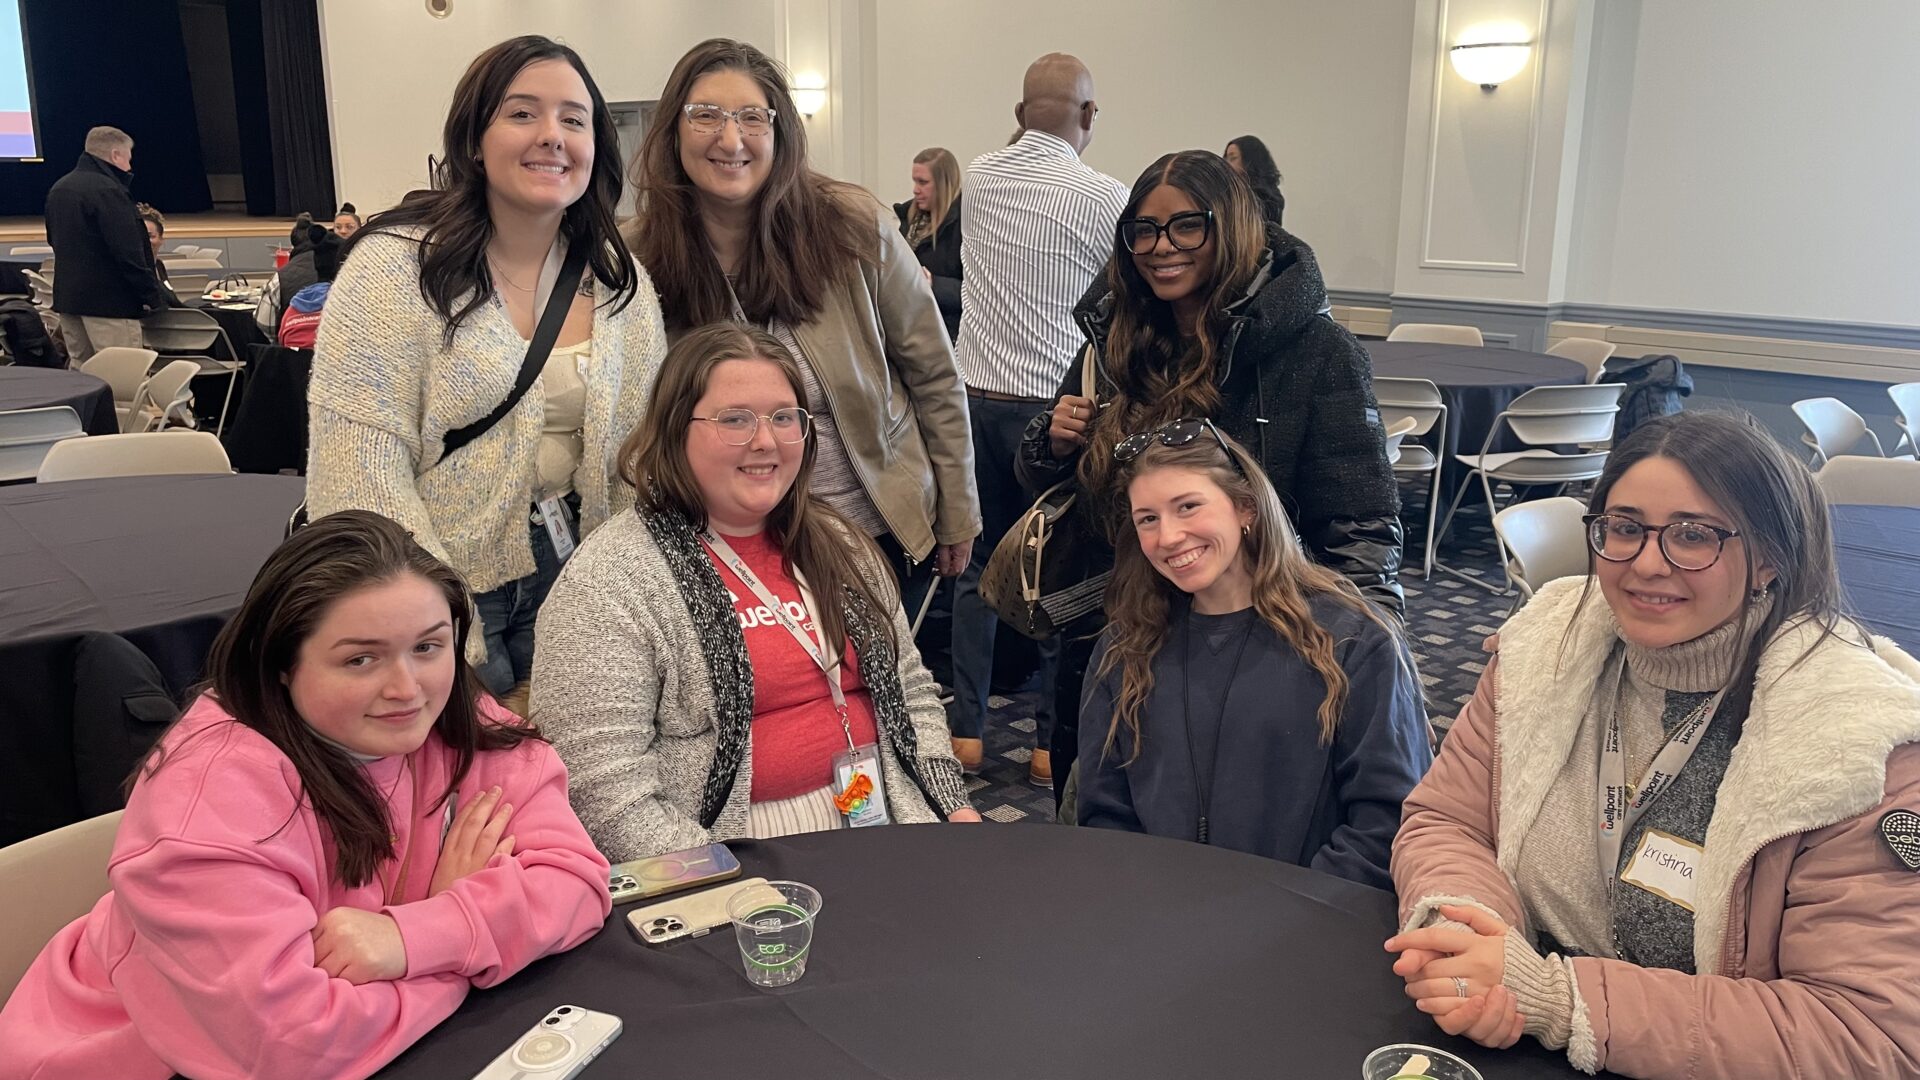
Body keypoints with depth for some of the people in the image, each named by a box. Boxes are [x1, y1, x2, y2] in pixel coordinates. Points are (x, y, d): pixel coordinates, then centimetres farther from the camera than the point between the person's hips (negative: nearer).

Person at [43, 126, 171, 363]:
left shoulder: (58, 189, 14)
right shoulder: (108, 191, -16)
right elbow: (128, 252, -20)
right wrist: (153, 295, -14)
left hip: (67, 297, 9)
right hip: (108, 301, -9)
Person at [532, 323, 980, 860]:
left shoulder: (838, 543, 14)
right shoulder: (607, 582, -8)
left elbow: (914, 692, 20)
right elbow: (609, 798, -13)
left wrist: (954, 806, 7)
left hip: (892, 832, 5)